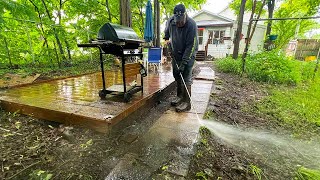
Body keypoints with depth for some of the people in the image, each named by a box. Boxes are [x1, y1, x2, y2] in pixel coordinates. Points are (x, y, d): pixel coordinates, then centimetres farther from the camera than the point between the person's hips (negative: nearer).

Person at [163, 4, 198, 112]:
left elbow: (190, 46, -25)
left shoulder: (191, 25, -23)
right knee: (177, 76, 11)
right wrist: (166, 39, 10)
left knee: (186, 78, -9)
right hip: (175, 54, 6)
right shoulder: (171, 21, -7)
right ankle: (180, 96, 27)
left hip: (188, 55, -6)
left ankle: (187, 103, -2)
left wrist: (183, 63, -28)